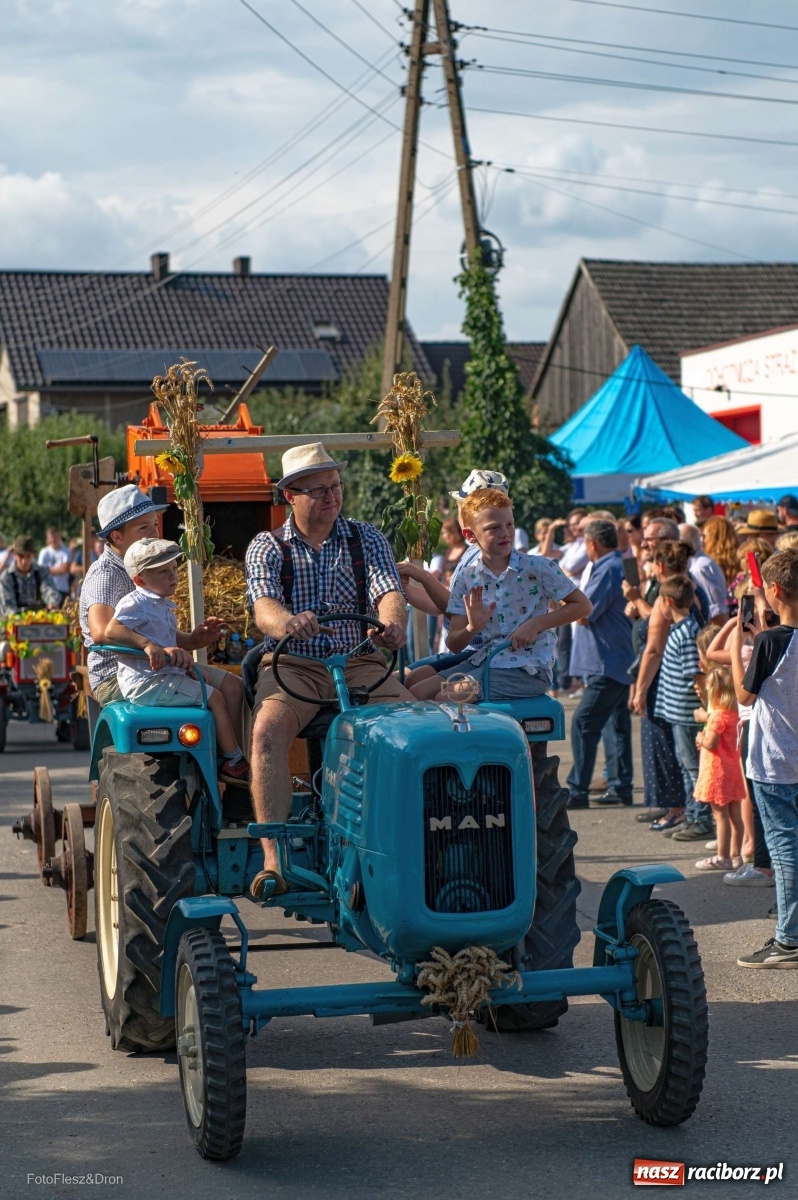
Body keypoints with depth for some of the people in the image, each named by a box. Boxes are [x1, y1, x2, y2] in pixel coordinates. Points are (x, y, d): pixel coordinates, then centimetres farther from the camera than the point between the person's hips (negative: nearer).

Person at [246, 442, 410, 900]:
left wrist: (393, 624, -31)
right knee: (268, 729, -32)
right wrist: (286, 622, -38)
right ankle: (274, 859, -32)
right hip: (292, 664, -1)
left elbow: (389, 593, -5)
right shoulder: (267, 547, 6)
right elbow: (263, 605, -13)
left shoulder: (366, 539, 10)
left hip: (361, 661, 2)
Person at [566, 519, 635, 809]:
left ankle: (577, 791, -11)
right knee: (618, 723, 16)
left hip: (607, 663, -11)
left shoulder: (607, 570, -18)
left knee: (583, 725, -10)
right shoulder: (622, 565, 13)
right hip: (621, 661, 11)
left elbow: (583, 614, -20)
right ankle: (622, 787, 22)